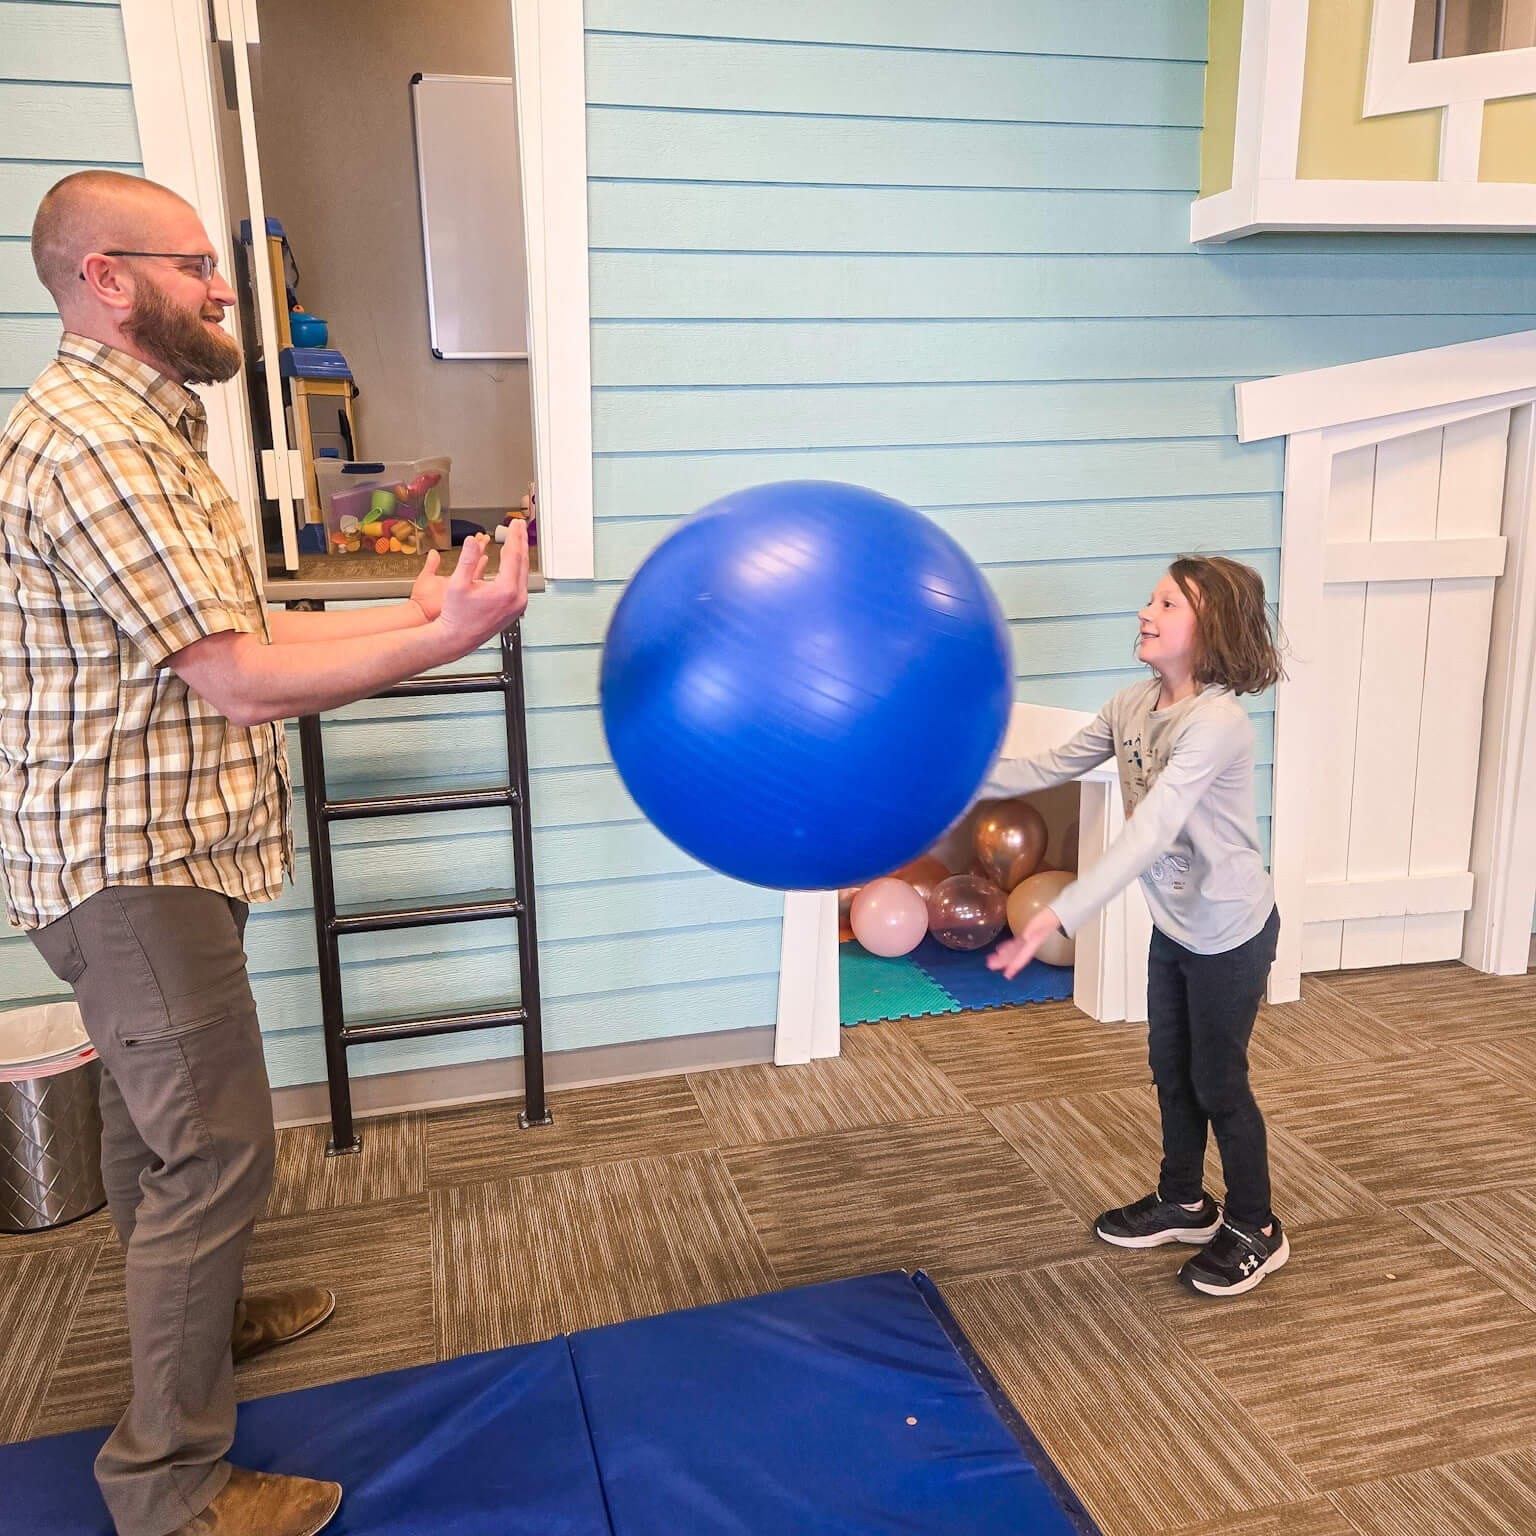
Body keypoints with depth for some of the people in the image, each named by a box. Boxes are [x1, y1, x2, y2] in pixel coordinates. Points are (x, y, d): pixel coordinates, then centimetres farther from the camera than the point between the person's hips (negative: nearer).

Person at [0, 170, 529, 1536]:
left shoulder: (144, 427, 16)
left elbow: (232, 636, 13)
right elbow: (241, 680, -25)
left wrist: (410, 613, 6)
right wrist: (448, 639, -23)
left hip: (157, 847, 11)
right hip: (129, 860, -11)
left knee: (156, 1115, 24)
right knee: (215, 1145, -3)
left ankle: (196, 1313, 44)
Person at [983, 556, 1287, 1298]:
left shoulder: (1217, 722, -30)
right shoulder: (1133, 705, -5)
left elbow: (1148, 832, -39)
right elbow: (1050, 766, 2)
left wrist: (1059, 914, -46)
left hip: (1230, 930, -8)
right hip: (1173, 924, 8)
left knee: (1218, 1083, 8)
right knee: (1171, 1071, 20)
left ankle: (1254, 1230, 31)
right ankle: (1184, 1203, 42)